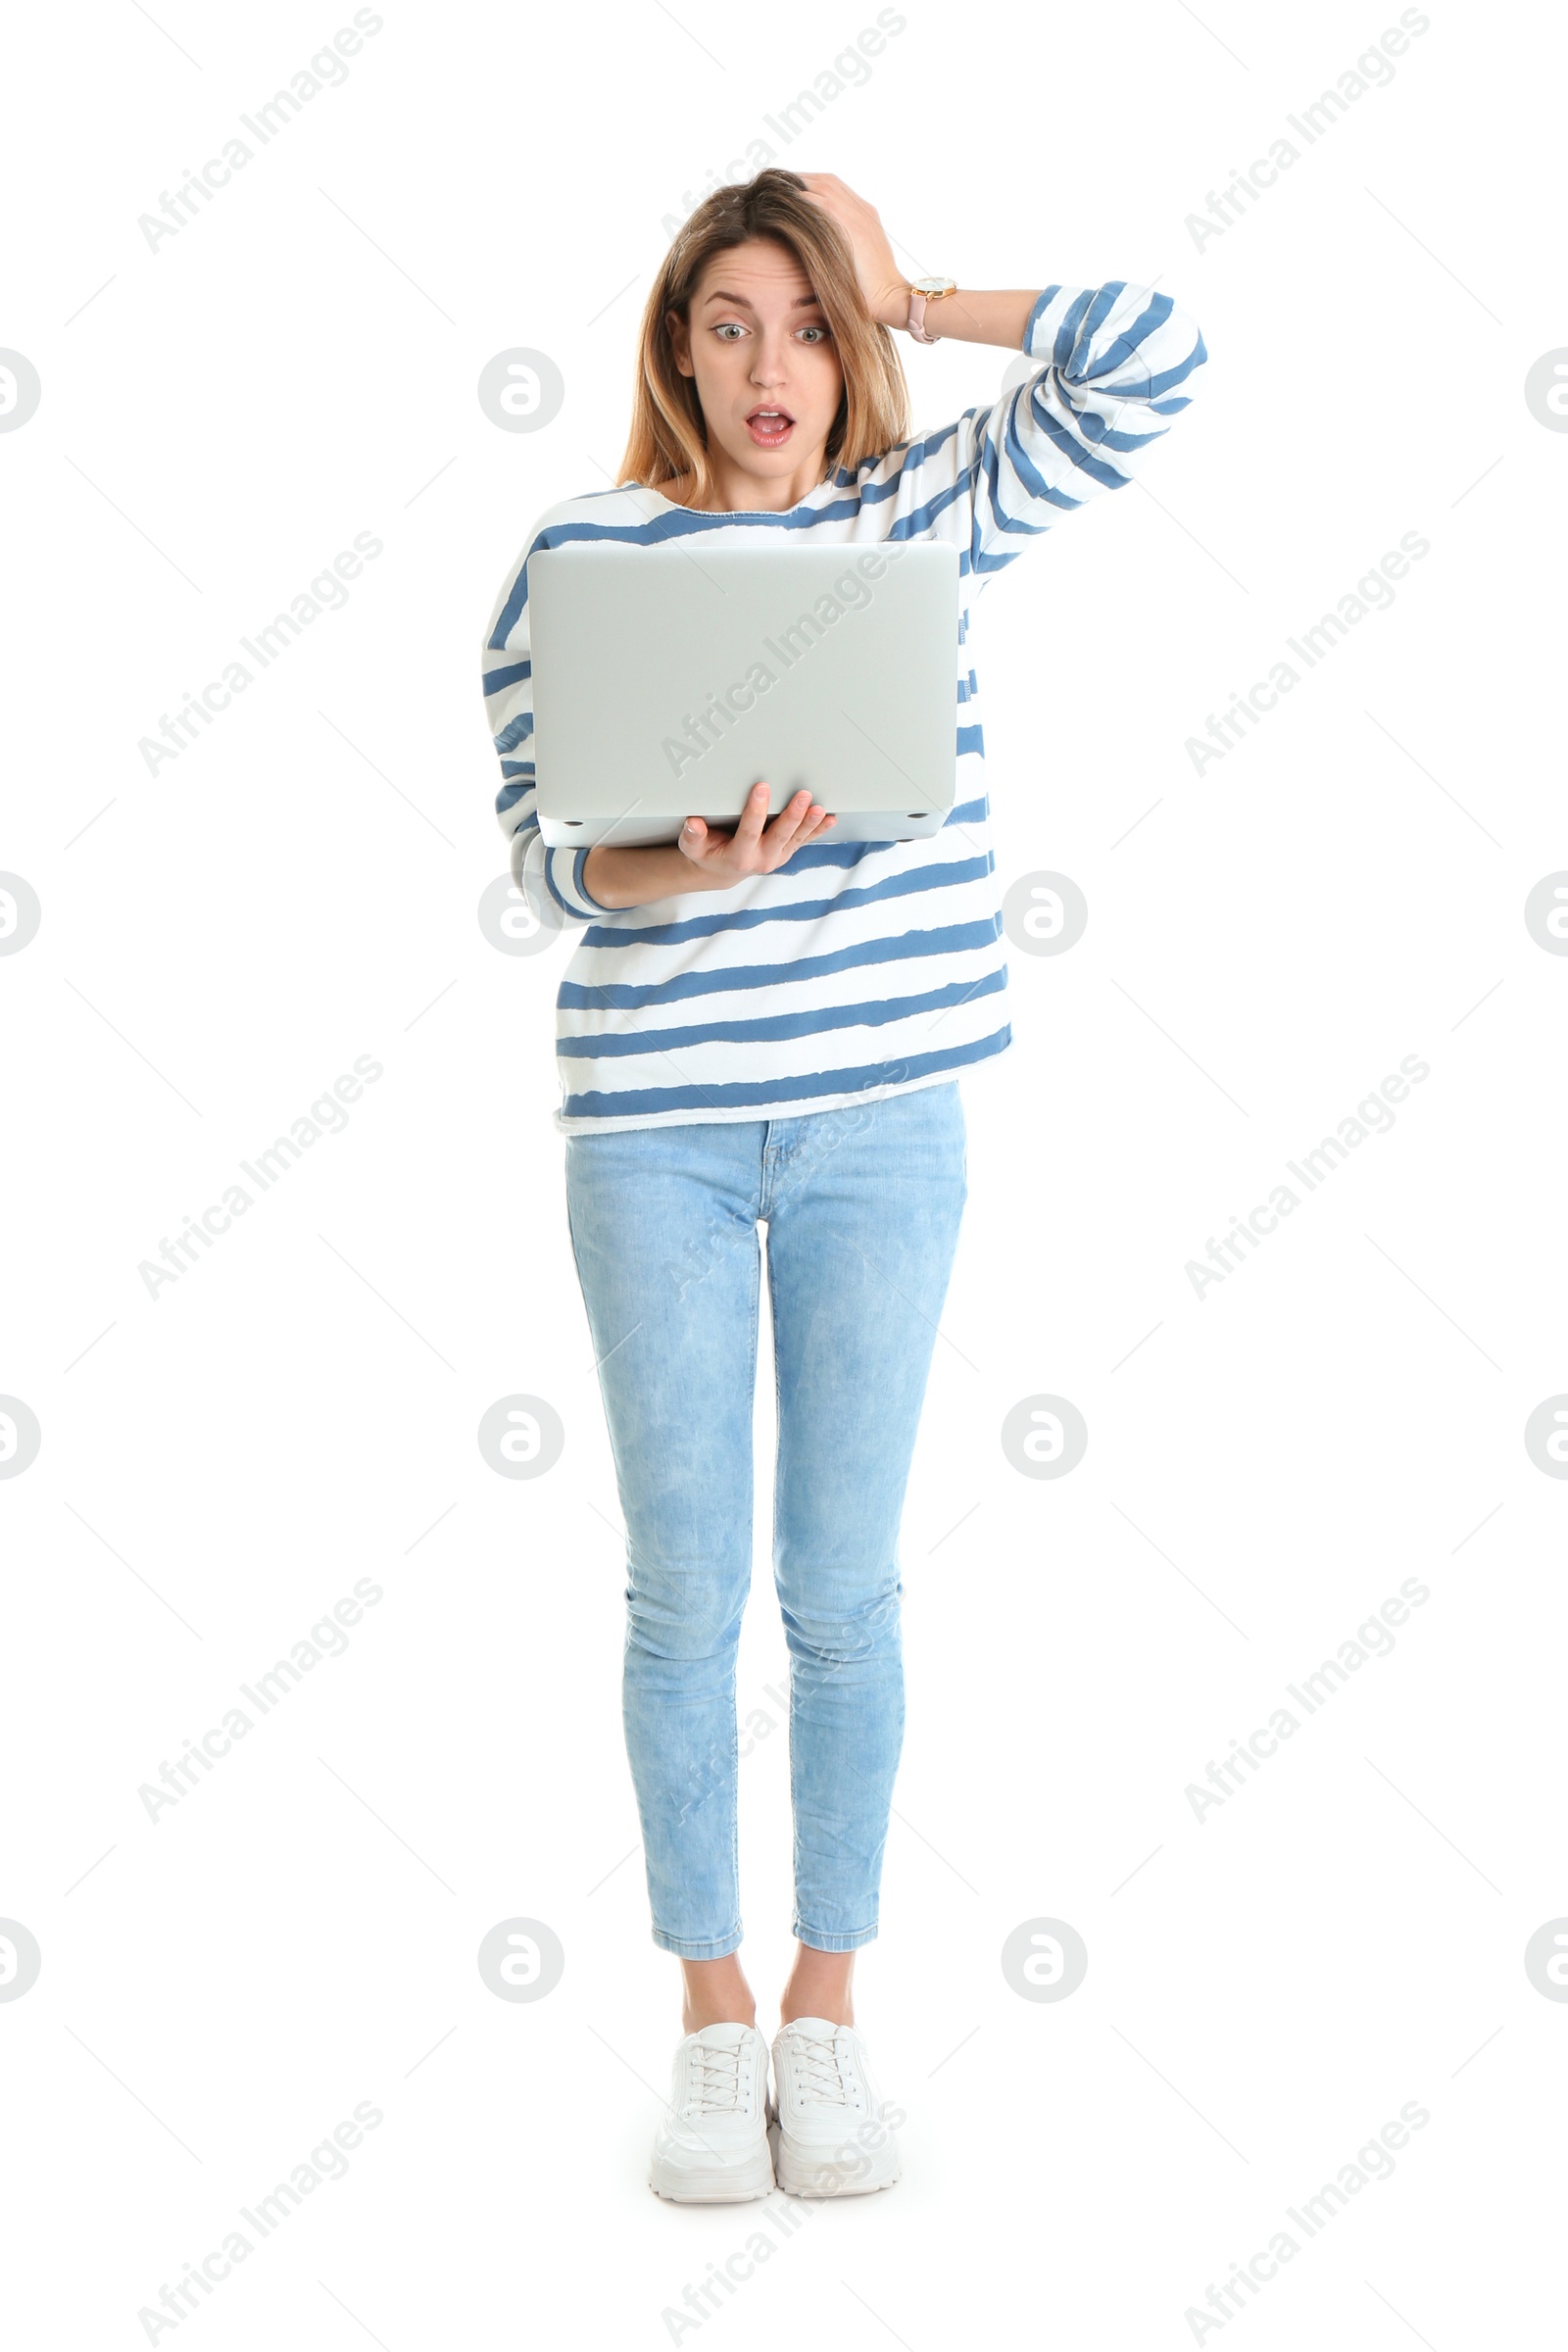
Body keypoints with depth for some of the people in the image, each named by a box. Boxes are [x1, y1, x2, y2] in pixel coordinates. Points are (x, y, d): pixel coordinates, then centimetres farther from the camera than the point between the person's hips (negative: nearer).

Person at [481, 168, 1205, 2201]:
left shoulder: (931, 514, 6)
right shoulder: (581, 551, 2)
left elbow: (1150, 358, -3)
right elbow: (540, 850, -1)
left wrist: (909, 303, 3)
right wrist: (683, 873, -21)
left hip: (880, 1118, 1)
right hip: (652, 1126, 0)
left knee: (843, 1589, 7)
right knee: (683, 1593, 6)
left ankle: (828, 2005, 24)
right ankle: (712, 2015, 22)